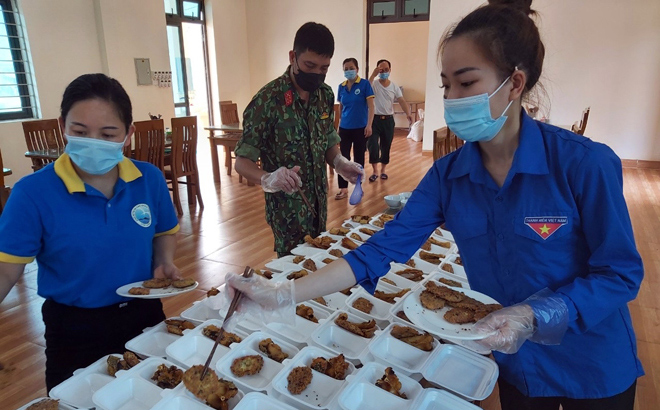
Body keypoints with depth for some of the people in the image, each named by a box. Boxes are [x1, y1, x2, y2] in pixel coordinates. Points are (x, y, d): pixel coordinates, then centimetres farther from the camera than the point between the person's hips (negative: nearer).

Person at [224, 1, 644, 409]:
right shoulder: (447, 175, -13)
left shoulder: (585, 163, -24)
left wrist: (532, 317, -32)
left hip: (593, 366, -2)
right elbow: (381, 249, -17)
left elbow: (621, 273, -17)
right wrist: (286, 294, -25)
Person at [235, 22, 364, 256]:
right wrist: (268, 179, -37)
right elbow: (243, 162, -17)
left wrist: (340, 163, -11)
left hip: (319, 204, 6)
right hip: (288, 209, -5)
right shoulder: (267, 100, -19)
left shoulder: (326, 95, -2)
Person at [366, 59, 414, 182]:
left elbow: (402, 101, -8)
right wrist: (373, 75, -30)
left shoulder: (394, 86, 4)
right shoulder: (374, 84, -3)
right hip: (374, 119, -2)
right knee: (372, 145, -8)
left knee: (386, 146, 9)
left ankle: (383, 170, 25)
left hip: (388, 120, 3)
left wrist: (408, 113, -25)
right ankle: (375, 171, 8)